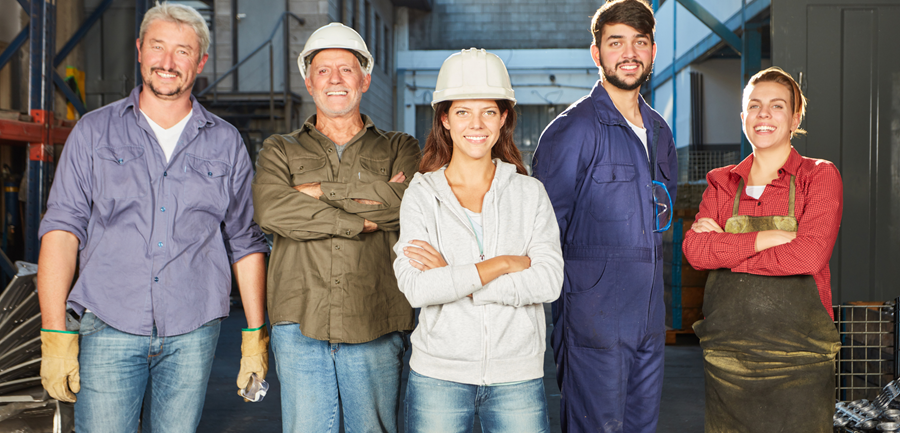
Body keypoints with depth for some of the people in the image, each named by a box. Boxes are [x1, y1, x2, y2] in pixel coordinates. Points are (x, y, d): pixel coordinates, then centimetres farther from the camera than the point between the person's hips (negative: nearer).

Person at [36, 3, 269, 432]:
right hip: (108, 331, -1)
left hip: (191, 336, 1)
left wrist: (255, 335, 7)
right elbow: (62, 228, -1)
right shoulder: (94, 132, 6)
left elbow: (246, 243, 11)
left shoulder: (226, 143, 9)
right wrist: (55, 333, -9)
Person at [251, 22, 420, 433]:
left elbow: (407, 200, -10)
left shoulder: (398, 148, 13)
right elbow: (271, 211, -8)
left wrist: (323, 190, -7)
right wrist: (365, 218, -11)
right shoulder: (280, 150, 13)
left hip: (376, 326, 0)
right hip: (300, 325, 0)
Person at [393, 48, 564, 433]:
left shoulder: (529, 193, 4)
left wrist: (453, 277, -12)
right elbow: (416, 288, -12)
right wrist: (502, 264, -13)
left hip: (517, 377, 1)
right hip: (439, 375, -1)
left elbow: (549, 281, -8)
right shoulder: (420, 195, 1)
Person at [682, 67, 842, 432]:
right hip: (726, 356, 3)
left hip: (797, 358, -3)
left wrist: (725, 250, -9)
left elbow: (809, 255, -16)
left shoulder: (820, 176, 1)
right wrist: (767, 238, -15)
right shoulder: (723, 182, 10)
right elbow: (693, 249, -5)